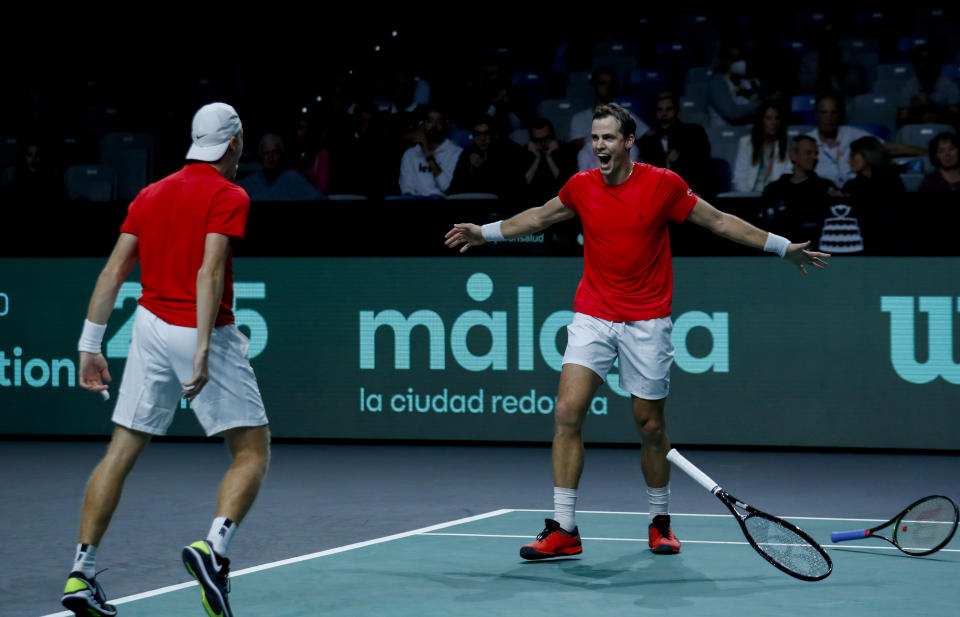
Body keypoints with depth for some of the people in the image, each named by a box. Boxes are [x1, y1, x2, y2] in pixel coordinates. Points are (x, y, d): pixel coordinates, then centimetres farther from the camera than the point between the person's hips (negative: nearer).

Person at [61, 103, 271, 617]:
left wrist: (90, 346, 8)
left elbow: (113, 271, 8)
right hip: (203, 332, -6)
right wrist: (202, 349, -24)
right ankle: (214, 547, -22)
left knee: (121, 452, 10)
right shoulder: (229, 196, -5)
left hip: (151, 325, 6)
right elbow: (209, 272, -18)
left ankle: (81, 575, 6)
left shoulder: (150, 195, 14)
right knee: (252, 452, 2)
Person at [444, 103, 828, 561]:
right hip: (592, 317, 2)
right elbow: (540, 217, 21)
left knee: (650, 424, 4)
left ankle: (660, 521, 26)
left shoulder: (663, 184, -7)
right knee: (567, 413, -13)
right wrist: (486, 232, 23)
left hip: (646, 323, -2)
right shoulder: (581, 187, 1)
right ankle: (564, 530, -11)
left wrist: (783, 247, 2)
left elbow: (718, 221, 2)